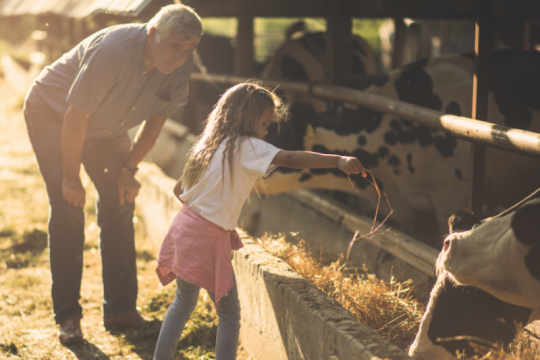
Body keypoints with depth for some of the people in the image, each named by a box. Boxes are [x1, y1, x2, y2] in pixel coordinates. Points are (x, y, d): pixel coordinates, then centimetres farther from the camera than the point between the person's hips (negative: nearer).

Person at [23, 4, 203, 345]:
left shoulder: (182, 65, -17)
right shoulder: (112, 50, -37)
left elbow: (157, 119, -3)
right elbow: (75, 118, -31)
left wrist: (129, 169, -5)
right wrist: (71, 179, -23)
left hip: (106, 129, 6)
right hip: (53, 115, -6)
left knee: (119, 204, 0)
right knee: (68, 209, -13)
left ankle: (121, 309, 8)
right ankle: (68, 316, -5)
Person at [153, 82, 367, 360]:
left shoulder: (212, 144, 13)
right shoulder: (246, 146, -12)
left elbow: (179, 190, 18)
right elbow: (290, 159, -26)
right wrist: (338, 160, -33)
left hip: (186, 225, 9)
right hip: (208, 237, -9)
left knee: (184, 303, 23)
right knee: (229, 312, 1)